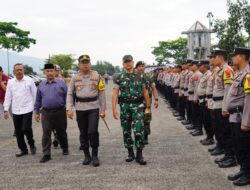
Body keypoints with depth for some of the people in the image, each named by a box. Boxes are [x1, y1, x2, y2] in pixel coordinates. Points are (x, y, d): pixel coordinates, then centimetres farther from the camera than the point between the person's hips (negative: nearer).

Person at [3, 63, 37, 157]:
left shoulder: (29, 80, -2)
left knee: (26, 128, -14)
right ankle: (23, 149, 23)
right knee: (18, 132, 7)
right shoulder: (10, 82, 6)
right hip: (15, 111, 4)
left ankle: (31, 144, 14)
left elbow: (35, 94, 1)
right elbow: (8, 96, 9)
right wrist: (6, 109, 5)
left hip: (27, 109, -4)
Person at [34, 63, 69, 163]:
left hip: (60, 112, -1)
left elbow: (67, 97, 1)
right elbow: (38, 100, 15)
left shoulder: (61, 83, 0)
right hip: (46, 113, 2)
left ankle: (65, 149, 32)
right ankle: (46, 154, 1)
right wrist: (37, 112, 13)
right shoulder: (41, 85, 9)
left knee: (61, 132, 12)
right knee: (46, 134, -3)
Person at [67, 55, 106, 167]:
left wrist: (103, 109, -1)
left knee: (93, 131, -11)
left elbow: (101, 93, 2)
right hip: (80, 108, 2)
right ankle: (86, 156, 20)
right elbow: (70, 94, 7)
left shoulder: (96, 76, 3)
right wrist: (69, 109, -3)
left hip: (94, 108, -2)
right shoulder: (75, 78, 8)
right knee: (83, 133, 7)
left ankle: (95, 156, 3)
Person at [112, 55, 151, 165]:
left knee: (139, 130, -10)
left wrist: (148, 107, 6)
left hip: (138, 106, -1)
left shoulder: (140, 76, 5)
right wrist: (114, 108, -11)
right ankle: (130, 153, 22)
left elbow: (145, 92, 9)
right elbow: (115, 93, -2)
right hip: (124, 107, 1)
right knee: (126, 131, 8)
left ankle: (139, 155, -2)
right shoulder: (118, 77, 3)